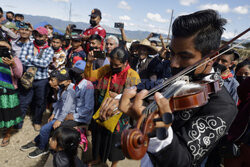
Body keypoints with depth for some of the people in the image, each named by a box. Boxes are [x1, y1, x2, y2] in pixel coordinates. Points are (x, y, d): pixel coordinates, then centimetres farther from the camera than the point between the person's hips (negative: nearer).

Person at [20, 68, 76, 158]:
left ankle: (42, 149, 12)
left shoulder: (71, 90, -25)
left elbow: (66, 108, -27)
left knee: (44, 129, -10)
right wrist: (53, 114, 15)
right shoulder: (62, 88, 6)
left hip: (66, 117, -8)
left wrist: (59, 120, -24)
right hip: (59, 114, 8)